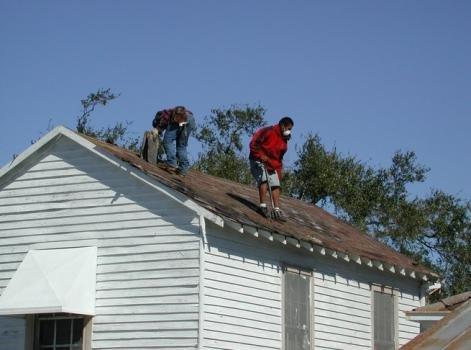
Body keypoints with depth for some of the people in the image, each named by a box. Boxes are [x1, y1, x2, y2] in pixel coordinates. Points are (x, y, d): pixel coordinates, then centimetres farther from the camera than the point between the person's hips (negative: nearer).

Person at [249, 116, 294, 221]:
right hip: (258, 161, -8)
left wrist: (279, 171, 13)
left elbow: (279, 157, 20)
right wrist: (261, 156, -25)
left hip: (271, 165, 8)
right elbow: (253, 144, -18)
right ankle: (263, 206, -25)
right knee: (264, 180, -26)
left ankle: (276, 210, -3)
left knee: (276, 185, -2)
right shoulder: (268, 132, -14)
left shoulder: (284, 140, 11)